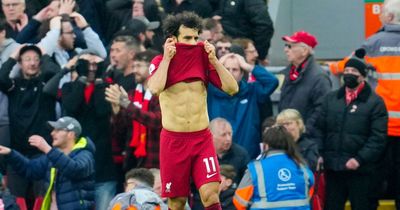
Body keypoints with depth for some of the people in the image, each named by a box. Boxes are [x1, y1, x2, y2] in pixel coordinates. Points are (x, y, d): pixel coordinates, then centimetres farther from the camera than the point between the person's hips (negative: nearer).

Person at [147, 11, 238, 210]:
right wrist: (167, 58, -14)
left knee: (210, 194, -14)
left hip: (202, 139, 1)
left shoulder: (203, 60, 5)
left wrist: (213, 60, -7)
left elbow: (232, 88, -2)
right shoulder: (160, 62, -2)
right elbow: (155, 88, -23)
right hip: (173, 139, -1)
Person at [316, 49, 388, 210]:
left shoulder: (375, 102, -4)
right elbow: (320, 129, 14)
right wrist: (319, 153, 0)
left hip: (361, 171, -5)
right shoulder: (331, 99, 12)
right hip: (333, 167, 5)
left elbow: (378, 138, -9)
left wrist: (359, 159, -17)